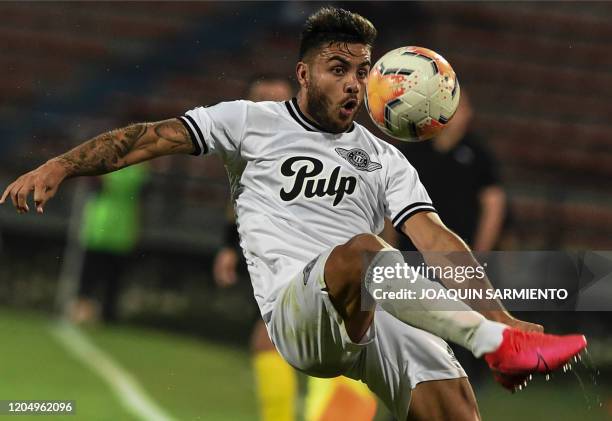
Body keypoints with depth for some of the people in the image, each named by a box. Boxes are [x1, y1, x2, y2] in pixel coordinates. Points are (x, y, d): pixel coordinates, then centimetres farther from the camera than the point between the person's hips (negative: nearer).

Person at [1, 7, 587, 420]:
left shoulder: (385, 161, 23)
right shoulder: (253, 122, 15)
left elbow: (434, 238, 13)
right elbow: (156, 137, 7)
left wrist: (501, 313, -2)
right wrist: (60, 165, -9)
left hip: (384, 318, 4)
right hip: (295, 311, -4)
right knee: (360, 250, -37)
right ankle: (492, 342, -41)